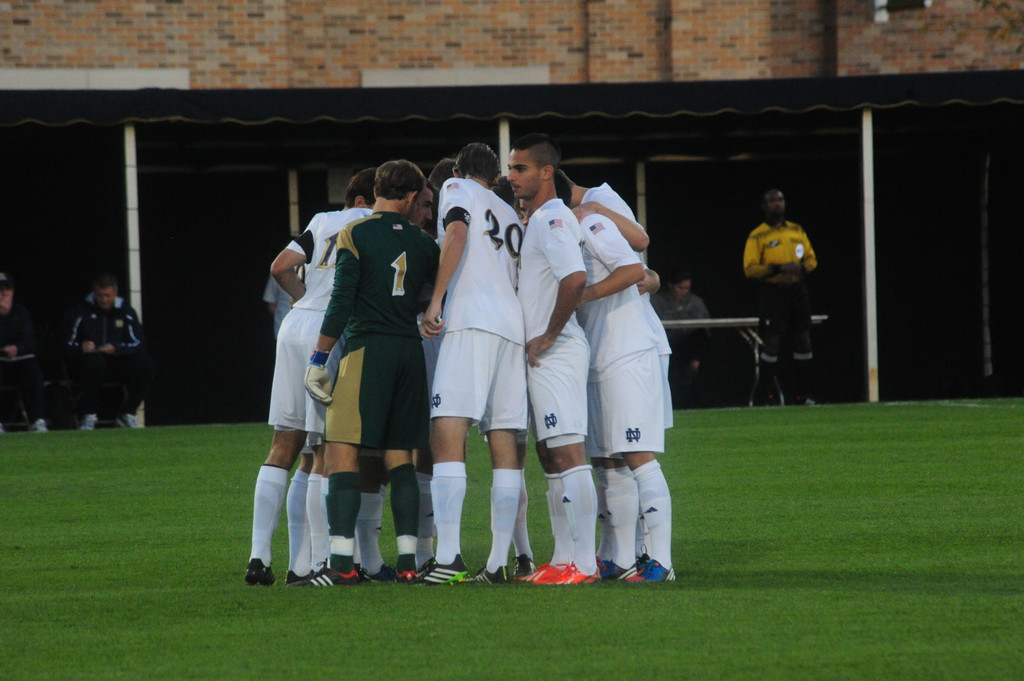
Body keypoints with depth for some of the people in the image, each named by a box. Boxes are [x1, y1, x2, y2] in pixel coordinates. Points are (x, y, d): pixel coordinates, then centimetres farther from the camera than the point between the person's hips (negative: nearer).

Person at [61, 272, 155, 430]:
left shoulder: (126, 312, 6)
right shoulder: (80, 312, 1)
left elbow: (138, 344, -4)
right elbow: (67, 346, -4)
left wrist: (116, 349, -23)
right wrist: (81, 348, -28)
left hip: (119, 362, 2)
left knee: (145, 364, -25)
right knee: (95, 362, -39)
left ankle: (127, 413, -7)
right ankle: (88, 415, -19)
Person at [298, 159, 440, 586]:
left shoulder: (355, 235, -3)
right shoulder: (423, 243, 10)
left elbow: (341, 304, -9)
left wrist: (318, 359, -5)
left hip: (366, 348, -5)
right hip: (411, 351, 5)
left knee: (341, 452, -7)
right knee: (400, 456, 10)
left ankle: (342, 563, -17)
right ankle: (407, 561, 6)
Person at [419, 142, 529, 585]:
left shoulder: (457, 189, 11)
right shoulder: (512, 217, 30)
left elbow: (457, 235, -7)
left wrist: (436, 301, -10)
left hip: (472, 321, -7)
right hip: (514, 327, 7)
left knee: (448, 435, -14)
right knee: (505, 447, 5)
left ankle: (448, 556, -27)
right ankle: (498, 562, 1)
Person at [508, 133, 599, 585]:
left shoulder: (553, 219, -13)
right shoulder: (535, 221, 19)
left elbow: (575, 279, -28)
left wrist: (549, 335, -20)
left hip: (557, 354, -11)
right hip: (540, 359, 11)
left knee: (569, 455, -12)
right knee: (550, 457, 13)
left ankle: (584, 562, -14)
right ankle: (563, 559, 18)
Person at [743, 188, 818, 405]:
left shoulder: (797, 231, 14)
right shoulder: (757, 236, -1)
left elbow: (812, 259, 14)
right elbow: (750, 268, -7)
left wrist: (799, 269, -8)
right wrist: (779, 268, -17)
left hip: (797, 289, 4)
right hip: (772, 292, -4)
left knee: (803, 340, 3)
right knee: (773, 341, -8)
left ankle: (803, 394, 9)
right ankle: (766, 392, 2)